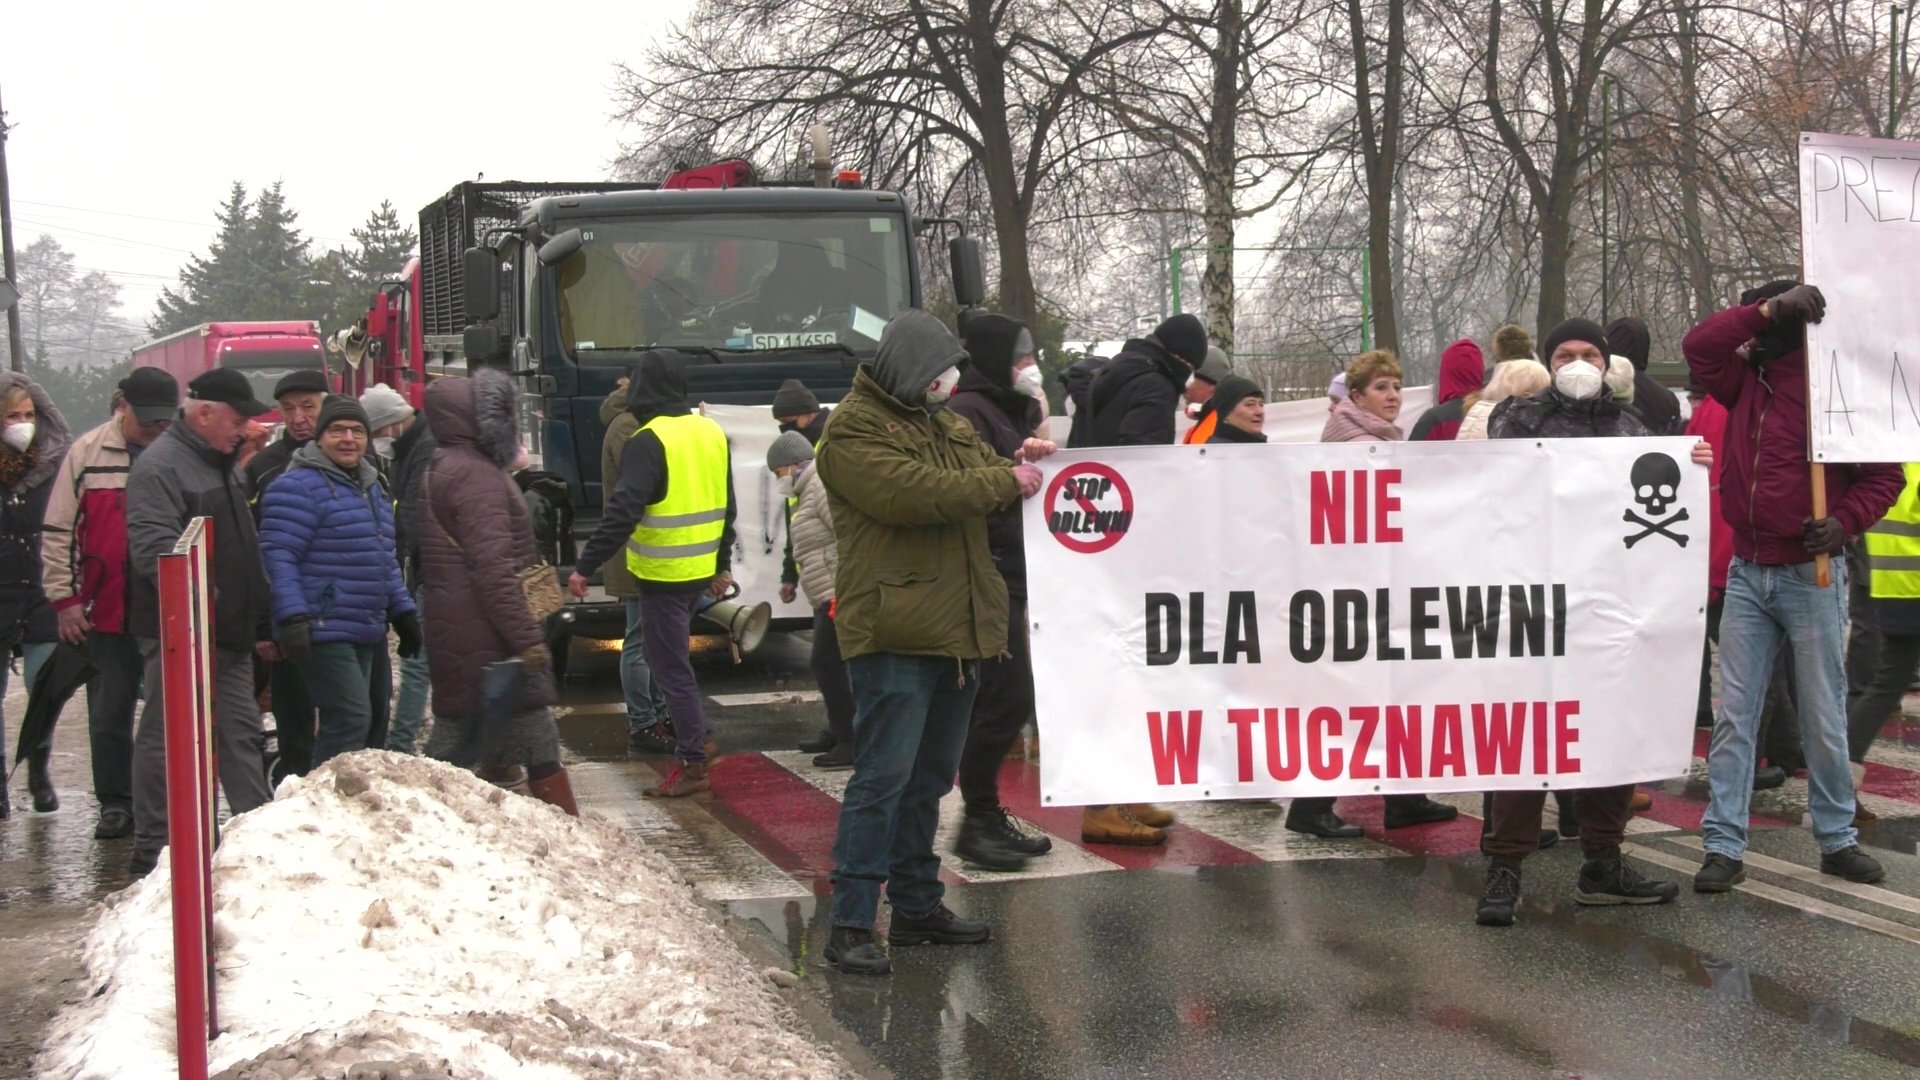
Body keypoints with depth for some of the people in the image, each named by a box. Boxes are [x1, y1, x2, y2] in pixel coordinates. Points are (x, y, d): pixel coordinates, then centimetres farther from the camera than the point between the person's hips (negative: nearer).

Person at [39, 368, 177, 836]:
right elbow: (58, 530, 4)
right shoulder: (88, 452, 1)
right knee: (110, 710, 7)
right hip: (108, 611, 0)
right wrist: (64, 599, 0)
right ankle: (115, 803, 17)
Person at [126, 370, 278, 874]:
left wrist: (261, 625, 21)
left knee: (243, 736, 11)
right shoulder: (161, 465, -13)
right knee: (166, 738, -1)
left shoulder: (222, 465, 18)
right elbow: (152, 547, -25)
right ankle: (153, 848, 6)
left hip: (229, 635, 9)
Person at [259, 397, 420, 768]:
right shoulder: (297, 487, -10)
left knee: (351, 721, 11)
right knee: (351, 719, -16)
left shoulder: (371, 487, 19)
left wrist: (402, 611, 24)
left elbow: (385, 560, 28)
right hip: (322, 630, -9)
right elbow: (278, 556, -18)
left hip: (364, 633, 9)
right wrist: (292, 616, -25)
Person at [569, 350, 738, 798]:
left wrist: (585, 567, -20)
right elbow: (726, 505, 15)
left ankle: (693, 762, 1)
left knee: (671, 665, -1)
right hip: (702, 571, 8)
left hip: (663, 574, -8)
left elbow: (623, 512, -23)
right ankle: (693, 738, 27)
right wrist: (723, 564, 24)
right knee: (671, 656, 22)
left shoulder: (648, 442, -17)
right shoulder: (712, 433, 8)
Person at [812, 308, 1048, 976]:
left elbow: (989, 487, 20)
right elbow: (914, 493, -21)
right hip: (894, 633, -9)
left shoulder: (950, 426, 21)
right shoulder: (855, 430, -7)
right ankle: (850, 926, -7)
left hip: (954, 632, 9)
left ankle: (918, 907, 25)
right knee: (882, 778, -10)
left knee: (929, 778, 15)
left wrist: (1021, 466, -3)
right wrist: (1004, 483, -13)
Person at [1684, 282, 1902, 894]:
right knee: (1734, 715, 2)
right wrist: (1765, 310, -12)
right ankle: (1723, 846, 3)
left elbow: (1884, 475, -6)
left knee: (1824, 717, 5)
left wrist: (1845, 522, -21)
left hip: (1811, 576, -5)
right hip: (1747, 574, 5)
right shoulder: (1747, 381, 9)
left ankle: (1837, 839, 17)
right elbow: (1699, 346, -5)